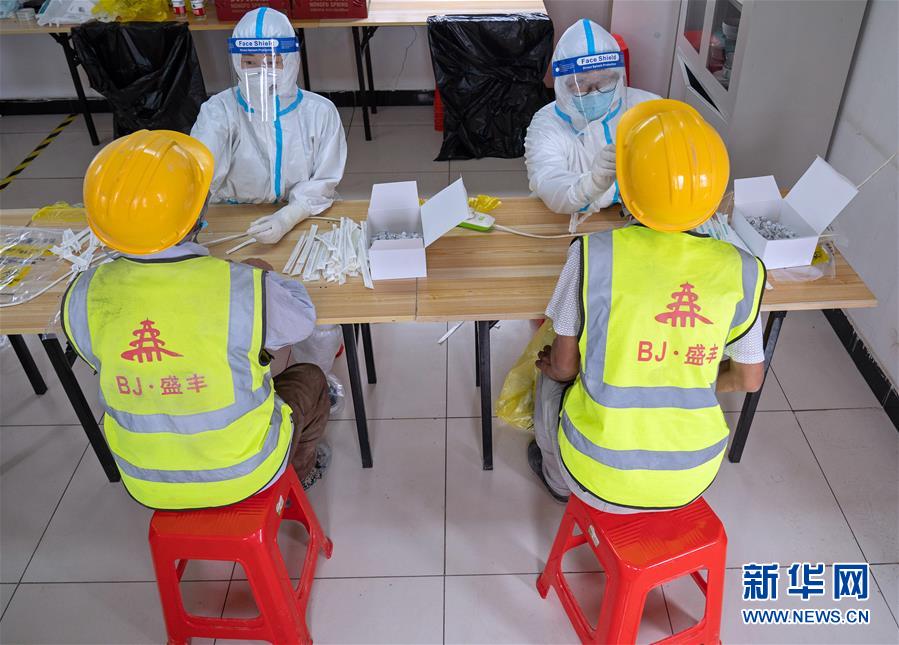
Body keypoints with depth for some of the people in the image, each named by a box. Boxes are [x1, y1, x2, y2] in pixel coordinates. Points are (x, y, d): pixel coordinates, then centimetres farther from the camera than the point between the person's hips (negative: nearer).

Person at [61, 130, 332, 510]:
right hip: (243, 475, -3)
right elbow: (302, 319, -10)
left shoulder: (83, 298, -19)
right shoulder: (245, 289, -31)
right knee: (310, 379, 24)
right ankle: (302, 472, 50)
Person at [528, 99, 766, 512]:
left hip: (600, 479, -2)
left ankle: (558, 480, 52)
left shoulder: (594, 254, -19)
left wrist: (552, 364, 13)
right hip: (693, 478, 3)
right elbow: (749, 379, 4)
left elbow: (563, 367, -10)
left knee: (551, 378, 28)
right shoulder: (741, 270, -9)